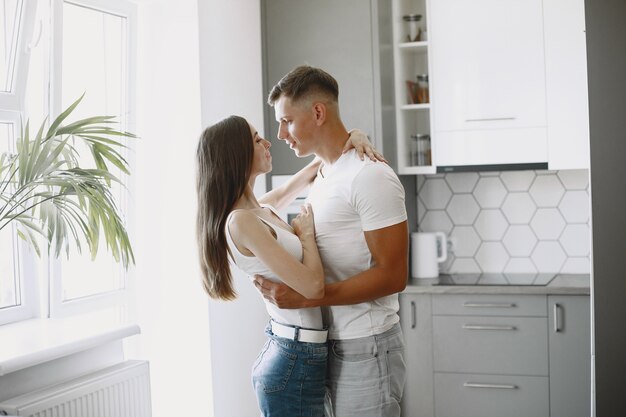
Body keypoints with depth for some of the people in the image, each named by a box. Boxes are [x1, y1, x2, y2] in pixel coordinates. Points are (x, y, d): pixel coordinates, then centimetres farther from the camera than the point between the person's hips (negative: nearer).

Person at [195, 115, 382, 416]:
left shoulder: (261, 209, 8)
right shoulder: (241, 221, -19)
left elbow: (302, 179, 24)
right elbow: (313, 286, -23)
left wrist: (349, 138, 10)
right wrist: (306, 233, -7)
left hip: (301, 358, 9)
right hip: (294, 362, -9)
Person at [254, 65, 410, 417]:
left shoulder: (369, 176, -16)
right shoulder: (321, 176, 13)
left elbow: (393, 276, -20)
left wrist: (304, 297, -22)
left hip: (366, 348, -8)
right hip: (330, 343, 8)